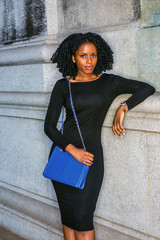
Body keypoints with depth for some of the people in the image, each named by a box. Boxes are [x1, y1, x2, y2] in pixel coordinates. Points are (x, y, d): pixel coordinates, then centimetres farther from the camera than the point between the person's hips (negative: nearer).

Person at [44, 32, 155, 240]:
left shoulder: (109, 82, 3)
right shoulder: (63, 86, 2)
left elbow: (148, 88, 4)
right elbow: (49, 126, -2)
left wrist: (122, 108, -9)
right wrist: (73, 150, -14)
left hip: (91, 155, -1)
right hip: (63, 152, 1)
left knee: (82, 218, -7)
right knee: (67, 215, 7)